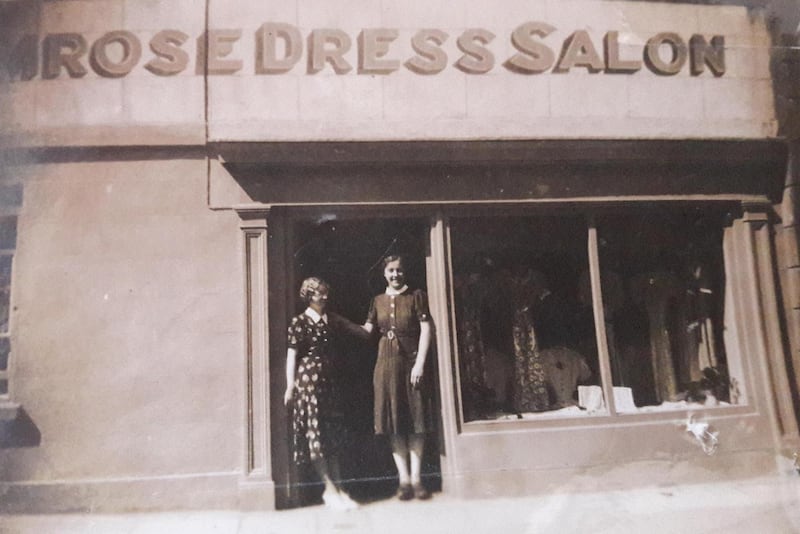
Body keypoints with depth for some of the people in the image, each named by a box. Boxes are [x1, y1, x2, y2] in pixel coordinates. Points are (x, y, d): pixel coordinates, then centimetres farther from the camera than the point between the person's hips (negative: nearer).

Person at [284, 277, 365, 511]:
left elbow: (358, 329, 17)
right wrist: (290, 387, -12)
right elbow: (291, 356, -8)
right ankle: (330, 488, 2)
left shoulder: (331, 319, 11)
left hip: (327, 379, 6)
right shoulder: (299, 322, -6)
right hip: (308, 379, -6)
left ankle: (337, 487, 12)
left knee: (332, 433, 7)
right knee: (315, 432, -4)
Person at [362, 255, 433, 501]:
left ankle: (416, 478, 6)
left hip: (411, 362, -3)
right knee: (394, 422, 2)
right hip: (387, 363, 3)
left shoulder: (416, 296, 1)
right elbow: (366, 330, 8)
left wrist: (420, 363, -13)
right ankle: (404, 479, 8)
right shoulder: (378, 301, 11)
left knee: (415, 421, 0)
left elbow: (426, 329, -5)